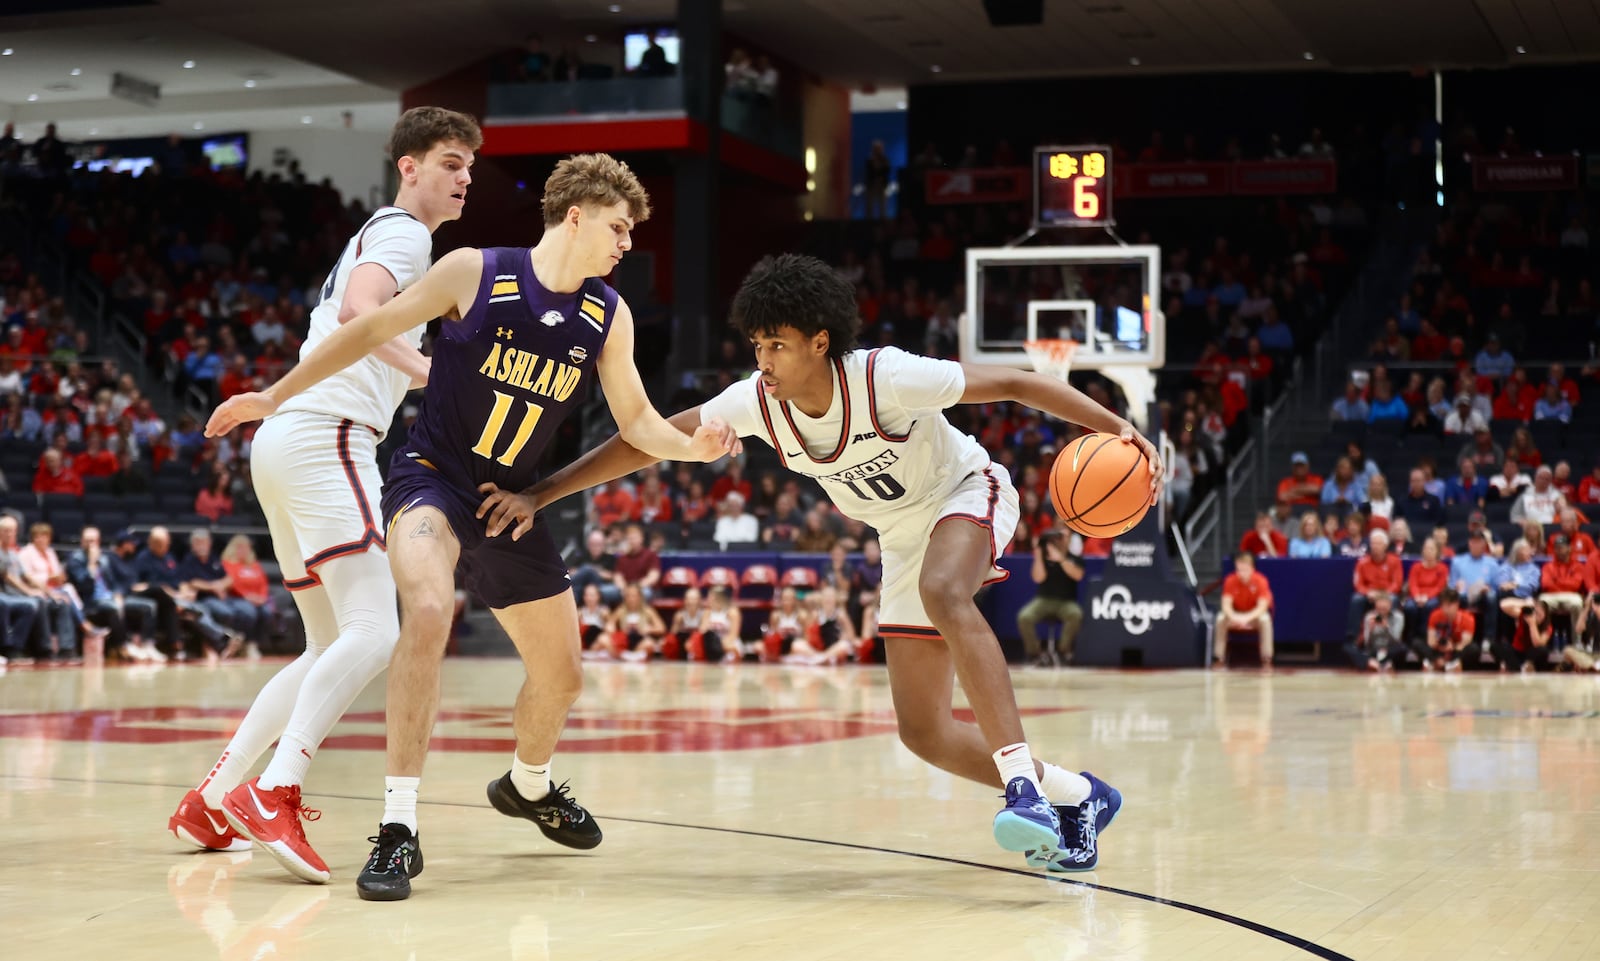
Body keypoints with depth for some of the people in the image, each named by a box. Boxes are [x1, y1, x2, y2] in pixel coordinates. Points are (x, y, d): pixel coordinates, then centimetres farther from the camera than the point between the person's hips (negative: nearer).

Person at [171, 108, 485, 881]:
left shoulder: (377, 236, 28)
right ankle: (274, 796, -31)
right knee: (374, 633, -19)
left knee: (331, 647, 13)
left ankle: (210, 801, 11)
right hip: (325, 439, -10)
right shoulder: (403, 233, -3)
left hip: (286, 441, 10)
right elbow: (360, 311, -22)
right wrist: (433, 374, -31)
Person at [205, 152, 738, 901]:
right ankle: (398, 829, -31)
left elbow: (637, 421, 4)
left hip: (510, 501, 6)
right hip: (431, 474, -6)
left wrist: (693, 446, -17)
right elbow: (371, 329, -5)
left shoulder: (608, 316, 0)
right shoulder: (476, 273, -13)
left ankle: (527, 785, 47)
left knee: (561, 675, 13)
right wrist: (275, 396, -5)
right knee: (428, 612, -35)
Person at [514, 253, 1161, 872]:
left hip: (967, 494, -6)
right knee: (922, 731, -1)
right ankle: (1076, 797, 14)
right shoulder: (757, 402, -18)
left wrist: (1118, 430, -33)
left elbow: (1016, 384, -26)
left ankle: (1023, 780, -43)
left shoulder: (885, 378, -31)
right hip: (905, 539, 6)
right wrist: (537, 495, -15)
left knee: (942, 593, -41)